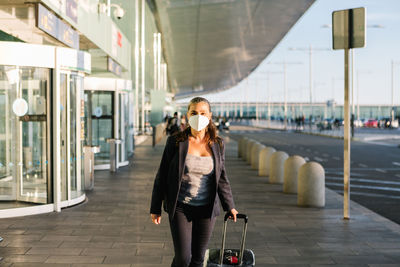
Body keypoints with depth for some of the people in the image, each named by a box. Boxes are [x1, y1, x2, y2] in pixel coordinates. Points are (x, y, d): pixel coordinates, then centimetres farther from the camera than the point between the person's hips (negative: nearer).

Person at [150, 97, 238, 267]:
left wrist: (229, 206, 13)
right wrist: (155, 208, 0)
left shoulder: (217, 144, 2)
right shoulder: (175, 142, -6)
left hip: (206, 209, 2)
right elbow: (162, 176, -1)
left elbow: (222, 178, 12)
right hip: (180, 208, -2)